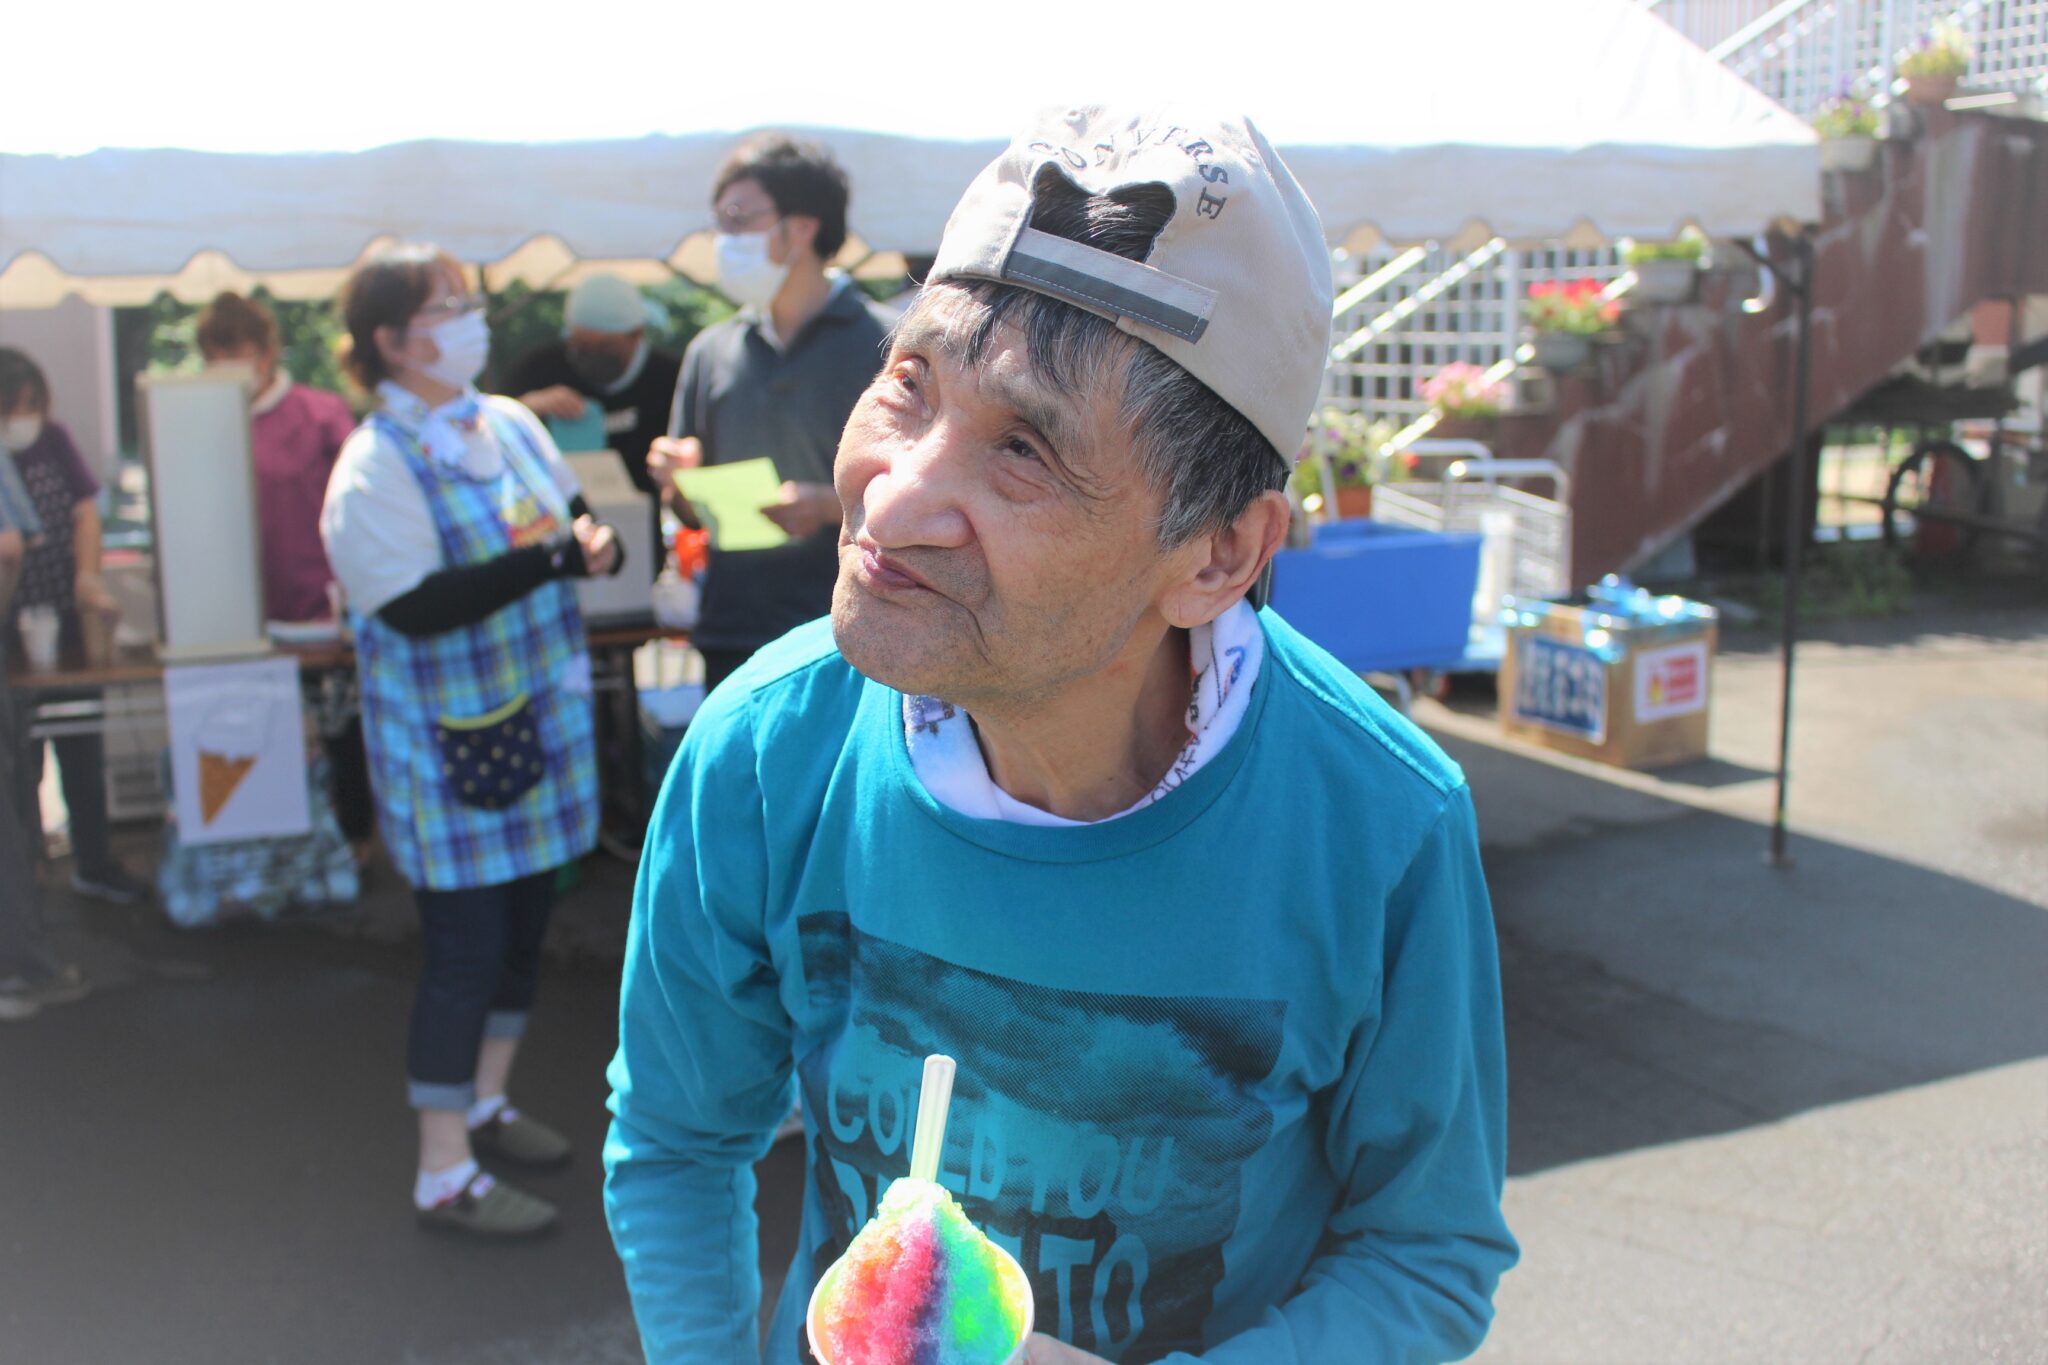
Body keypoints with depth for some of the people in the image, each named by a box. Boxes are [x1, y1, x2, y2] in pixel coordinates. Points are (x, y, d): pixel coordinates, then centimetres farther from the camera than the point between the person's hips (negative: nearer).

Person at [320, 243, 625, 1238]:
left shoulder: (513, 424, 6)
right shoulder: (376, 468, -16)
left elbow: (574, 518, 14)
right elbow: (417, 608, -24)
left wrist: (596, 540, -10)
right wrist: (549, 558, -27)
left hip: (542, 722, 7)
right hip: (449, 743, -7)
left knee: (523, 926, 17)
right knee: (464, 948, 0)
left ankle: (486, 1105, 38)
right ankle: (444, 1174, 14)